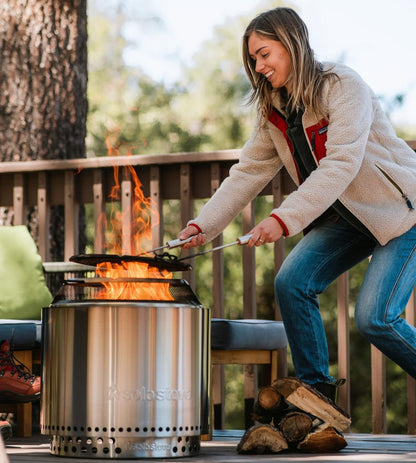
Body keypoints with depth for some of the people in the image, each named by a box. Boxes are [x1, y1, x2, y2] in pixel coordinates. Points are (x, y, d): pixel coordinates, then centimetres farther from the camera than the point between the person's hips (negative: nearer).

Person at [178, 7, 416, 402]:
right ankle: (315, 392, 2)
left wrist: (284, 219, -39)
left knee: (374, 318, -17)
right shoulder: (274, 112, 3)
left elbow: (341, 165, -31)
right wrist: (203, 225, -13)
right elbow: (247, 173, 1)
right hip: (346, 217, 7)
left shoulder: (344, 87, -21)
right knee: (292, 282, -11)